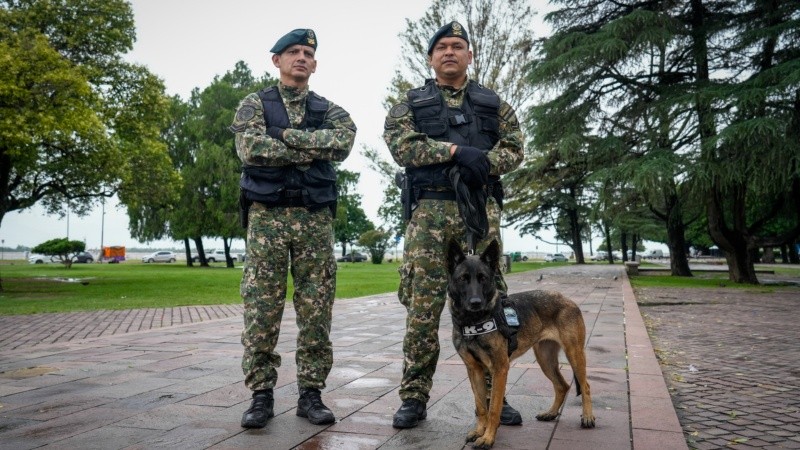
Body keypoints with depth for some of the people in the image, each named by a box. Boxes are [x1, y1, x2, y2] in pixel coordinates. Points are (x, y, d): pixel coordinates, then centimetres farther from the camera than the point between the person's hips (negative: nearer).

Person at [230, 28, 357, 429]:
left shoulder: (329, 110, 15)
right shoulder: (254, 104, 9)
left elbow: (344, 140, -8)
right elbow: (250, 148, -11)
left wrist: (289, 136, -11)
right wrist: (315, 149, -9)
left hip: (316, 217, 2)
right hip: (267, 215, -2)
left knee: (316, 310, 2)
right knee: (261, 309, -1)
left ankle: (311, 393, 12)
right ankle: (261, 394, 10)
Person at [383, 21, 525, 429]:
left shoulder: (493, 104, 19)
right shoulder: (410, 104, 13)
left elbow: (514, 149, 8)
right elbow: (402, 146, -5)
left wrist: (481, 161, -13)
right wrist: (456, 151, -15)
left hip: (482, 209, 2)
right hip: (429, 211, -1)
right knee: (422, 306, -3)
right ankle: (414, 397, 7)